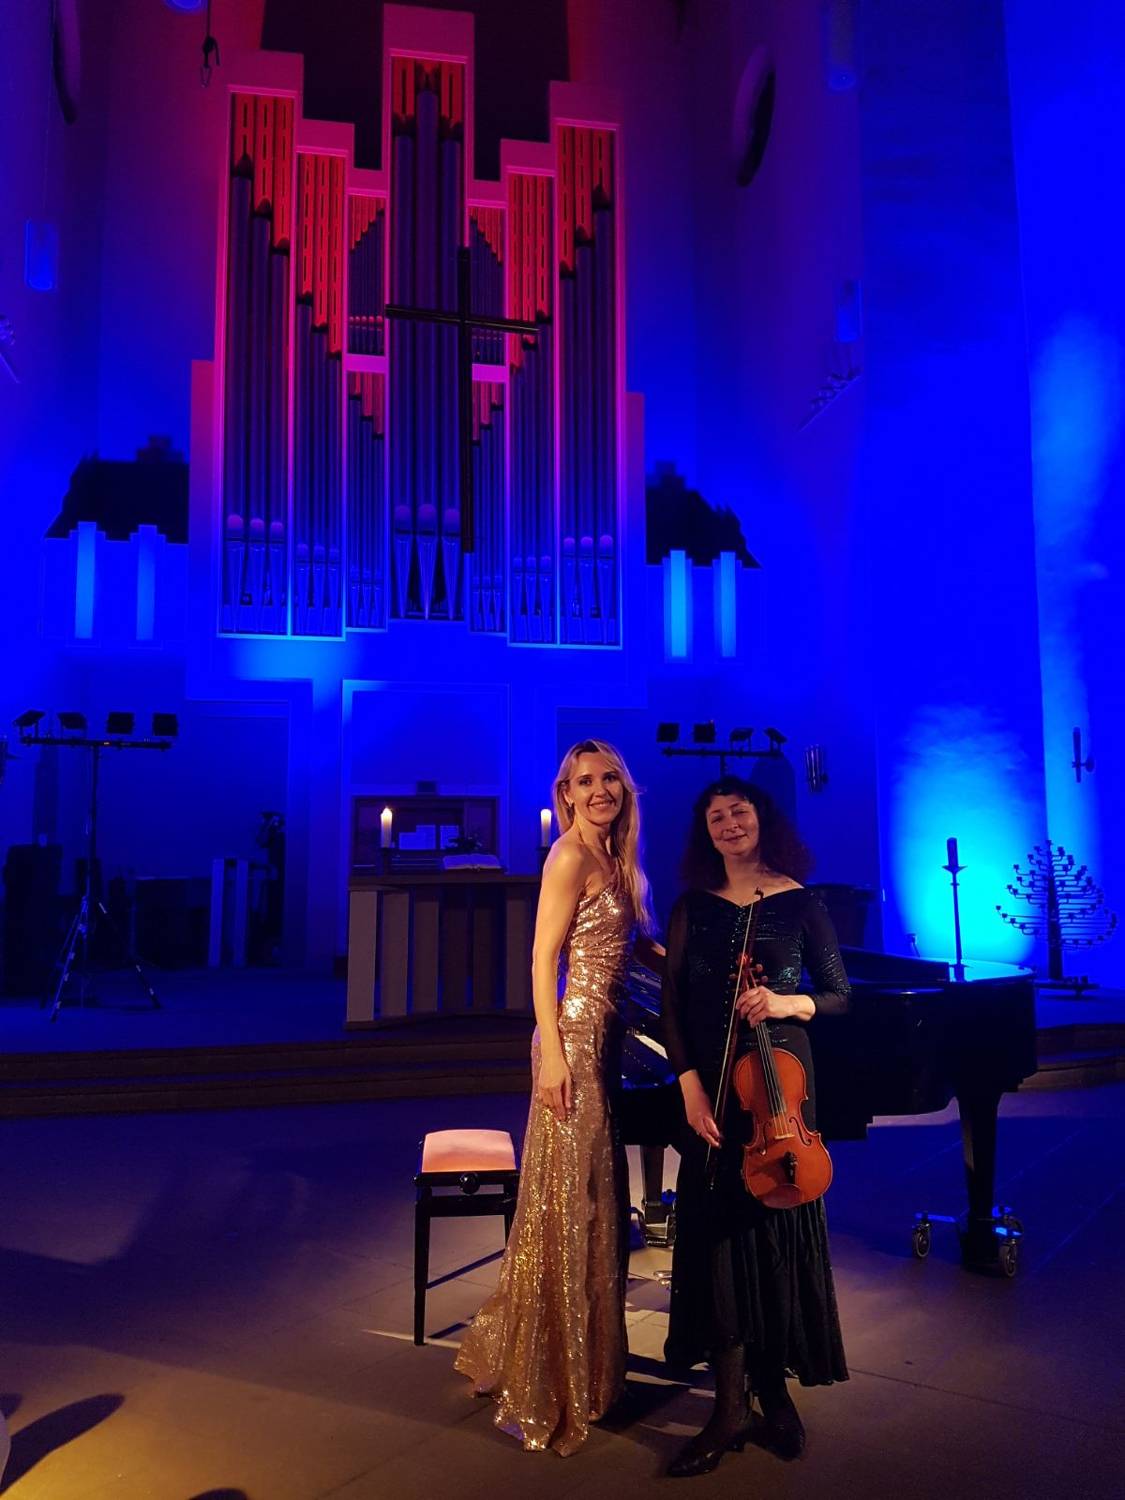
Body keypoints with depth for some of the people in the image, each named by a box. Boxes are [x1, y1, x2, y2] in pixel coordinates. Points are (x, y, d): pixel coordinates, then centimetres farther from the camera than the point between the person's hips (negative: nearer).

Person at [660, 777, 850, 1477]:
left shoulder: (801, 903, 0)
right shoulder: (693, 907, 3)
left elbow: (839, 994, 3)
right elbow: (673, 1005, 0)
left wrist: (789, 1003, -17)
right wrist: (690, 1084, -10)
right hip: (712, 1087, 1)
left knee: (779, 1225, 5)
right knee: (719, 1229, 2)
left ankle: (775, 1387, 25)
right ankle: (731, 1406, 14)